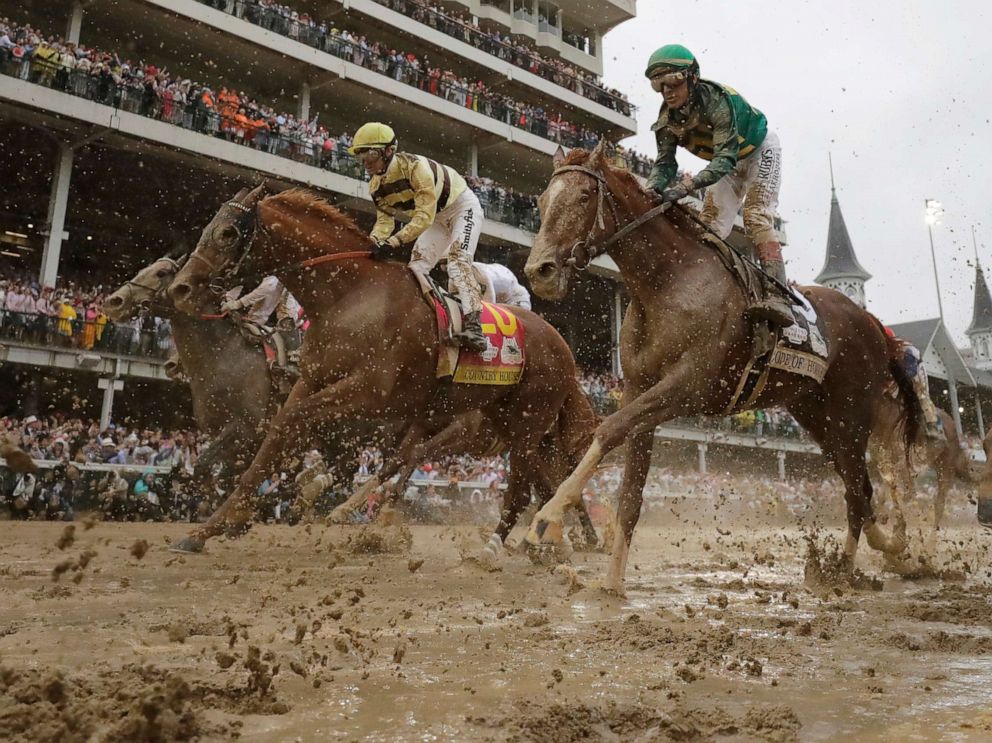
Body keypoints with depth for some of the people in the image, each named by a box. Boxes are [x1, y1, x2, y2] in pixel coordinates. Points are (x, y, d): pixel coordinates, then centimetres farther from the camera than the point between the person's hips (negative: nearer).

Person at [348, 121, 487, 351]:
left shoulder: (414, 166, -34)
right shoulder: (376, 186, -9)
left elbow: (425, 216, -40)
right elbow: (384, 221, -7)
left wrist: (392, 242, -49)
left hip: (462, 206, -8)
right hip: (436, 218, 8)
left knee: (457, 258, -27)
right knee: (417, 265, -1)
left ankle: (473, 325, -37)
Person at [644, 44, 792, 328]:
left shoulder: (718, 101, -37)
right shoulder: (668, 119, -17)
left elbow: (726, 159, -45)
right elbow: (664, 162, -17)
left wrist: (688, 184, -61)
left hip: (760, 150, -7)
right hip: (729, 161, 7)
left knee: (756, 217, -24)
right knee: (708, 227, -4)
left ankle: (778, 296, -35)